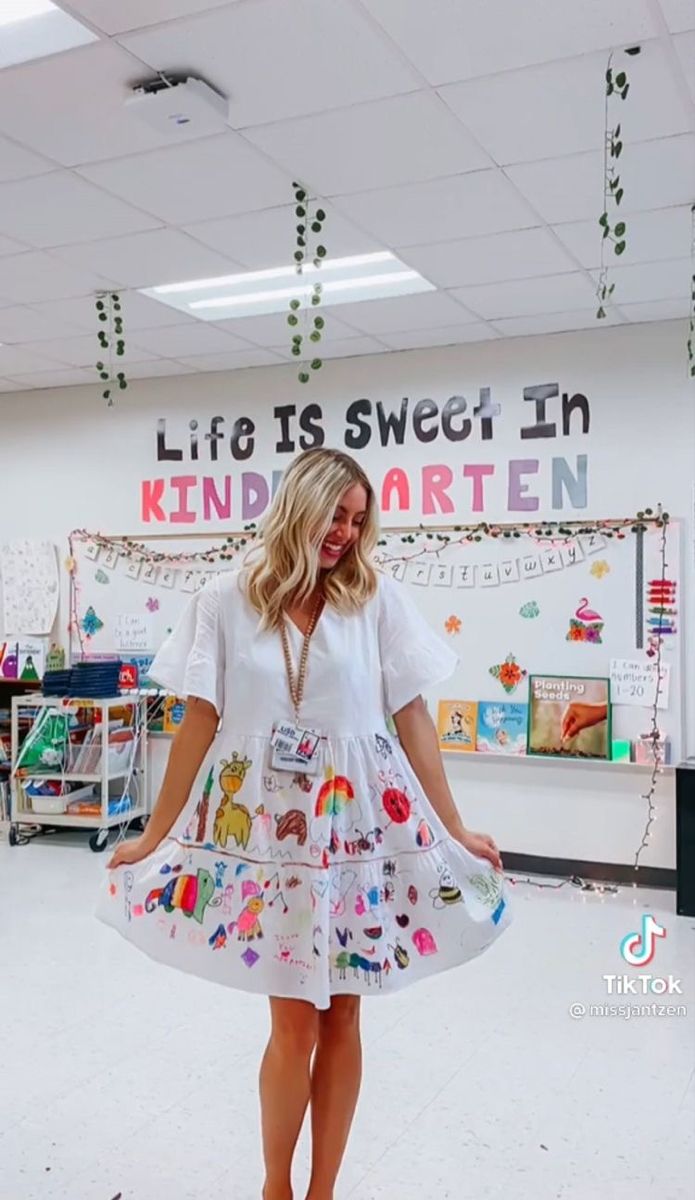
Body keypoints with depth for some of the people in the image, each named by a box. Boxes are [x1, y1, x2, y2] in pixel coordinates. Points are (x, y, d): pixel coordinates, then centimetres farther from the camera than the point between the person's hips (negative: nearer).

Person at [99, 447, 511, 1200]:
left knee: (341, 1017, 10)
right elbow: (199, 723, 1)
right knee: (294, 1020, 5)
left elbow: (413, 720, 1)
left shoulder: (377, 599, -1)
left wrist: (454, 830, 2)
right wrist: (156, 836, 3)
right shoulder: (227, 600, -2)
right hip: (266, 826, -1)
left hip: (359, 826, 1)